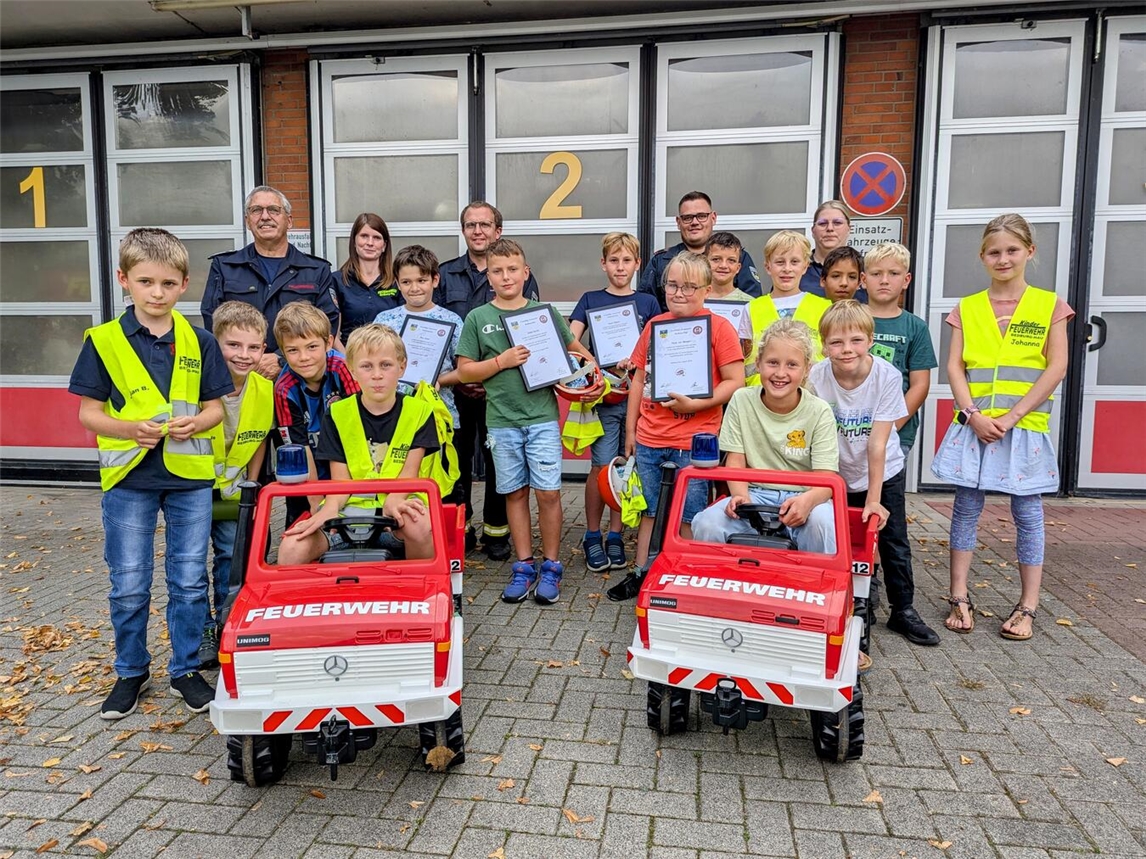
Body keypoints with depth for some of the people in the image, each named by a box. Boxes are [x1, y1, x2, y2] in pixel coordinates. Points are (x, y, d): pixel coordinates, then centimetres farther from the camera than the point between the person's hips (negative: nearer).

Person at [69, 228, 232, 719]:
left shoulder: (199, 343, 1)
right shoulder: (103, 341, -3)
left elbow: (216, 406, 5)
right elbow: (89, 412, -2)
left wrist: (193, 423, -17)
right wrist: (130, 429, -21)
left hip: (190, 476, 1)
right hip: (129, 477, -1)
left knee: (189, 582, 8)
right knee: (129, 585, 9)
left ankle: (186, 670, 26)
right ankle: (131, 672, 29)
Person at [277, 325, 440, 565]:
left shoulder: (418, 412, 4)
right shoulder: (337, 415, 6)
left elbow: (409, 472, -3)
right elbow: (340, 480, 2)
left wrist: (393, 500, -25)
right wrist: (330, 508, -21)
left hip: (398, 506, -1)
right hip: (351, 509, 1)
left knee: (419, 526, -36)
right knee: (292, 548, -25)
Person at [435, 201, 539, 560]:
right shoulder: (446, 275, 10)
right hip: (455, 385, 2)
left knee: (498, 457, 5)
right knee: (457, 456, 7)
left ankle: (496, 530, 17)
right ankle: (459, 527, 21)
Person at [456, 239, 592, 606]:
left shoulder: (545, 312, 5)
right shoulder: (477, 318, 4)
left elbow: (572, 349, 16)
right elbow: (464, 371, 2)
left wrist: (590, 366, -3)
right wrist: (502, 361, -10)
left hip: (542, 417, 0)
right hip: (502, 421, 1)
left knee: (548, 493, -1)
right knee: (515, 493, 9)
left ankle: (551, 567, 14)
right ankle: (524, 567, 20)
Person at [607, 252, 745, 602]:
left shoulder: (719, 327, -6)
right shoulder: (654, 324, 9)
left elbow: (735, 381, -9)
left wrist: (695, 404, -20)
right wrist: (630, 430, 12)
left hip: (694, 441, -5)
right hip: (649, 438, 5)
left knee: (689, 517, 5)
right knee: (648, 510, 16)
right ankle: (641, 573, 30)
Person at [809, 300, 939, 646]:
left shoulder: (887, 376, -22)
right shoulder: (816, 378, -21)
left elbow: (877, 443, -23)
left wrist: (873, 499, -22)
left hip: (884, 474, 0)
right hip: (836, 477, 0)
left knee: (895, 544, 8)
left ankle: (903, 610, 26)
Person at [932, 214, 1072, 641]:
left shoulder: (1049, 305, 4)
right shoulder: (967, 308, 8)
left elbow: (1056, 368, -3)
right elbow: (955, 367, 3)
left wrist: (1011, 417, -12)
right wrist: (973, 415, -11)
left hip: (1025, 427, -1)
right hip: (973, 425, 2)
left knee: (1027, 513, 5)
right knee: (966, 508, 4)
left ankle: (1027, 607, 16)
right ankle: (960, 599, 15)